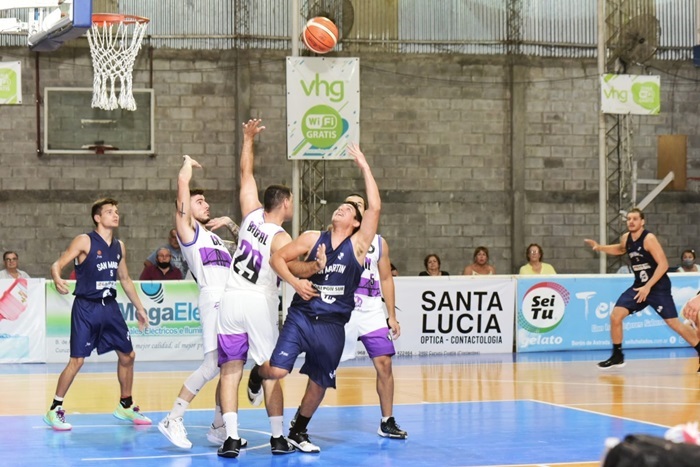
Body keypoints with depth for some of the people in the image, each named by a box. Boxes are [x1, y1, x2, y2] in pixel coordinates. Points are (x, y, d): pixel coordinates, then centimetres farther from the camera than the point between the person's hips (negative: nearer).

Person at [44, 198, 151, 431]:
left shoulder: (119, 246, 11)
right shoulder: (85, 241, -8)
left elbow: (125, 279, 22)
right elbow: (57, 264, -13)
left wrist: (139, 308, 22)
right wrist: (57, 279, -35)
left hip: (110, 307, 6)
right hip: (86, 307, -6)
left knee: (127, 355, 10)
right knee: (77, 360, -9)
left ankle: (125, 406, 26)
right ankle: (55, 410, 4)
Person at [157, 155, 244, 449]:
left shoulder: (213, 236, 26)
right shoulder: (187, 228, 6)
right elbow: (182, 181, -1)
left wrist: (230, 224, 25)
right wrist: (188, 162, 17)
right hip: (214, 301, -8)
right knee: (213, 365, -17)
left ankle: (218, 428, 14)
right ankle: (173, 421, -10)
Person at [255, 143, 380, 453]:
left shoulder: (359, 244, 1)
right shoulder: (313, 238, 4)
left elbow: (375, 207, -9)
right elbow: (278, 258, 5)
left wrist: (364, 167, -8)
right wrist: (295, 282, -12)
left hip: (332, 325, 1)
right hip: (301, 316, -1)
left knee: (319, 383, 9)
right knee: (277, 371, -17)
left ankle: (298, 433, 31)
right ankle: (258, 373, 20)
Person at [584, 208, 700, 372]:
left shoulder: (649, 239, -20)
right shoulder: (626, 238, 2)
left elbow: (663, 264, -24)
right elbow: (621, 249, 28)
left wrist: (648, 287, -26)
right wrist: (600, 247, 15)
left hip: (659, 287, -7)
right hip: (639, 286, 7)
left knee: (674, 323, -10)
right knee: (615, 316, -4)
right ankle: (617, 356, 9)